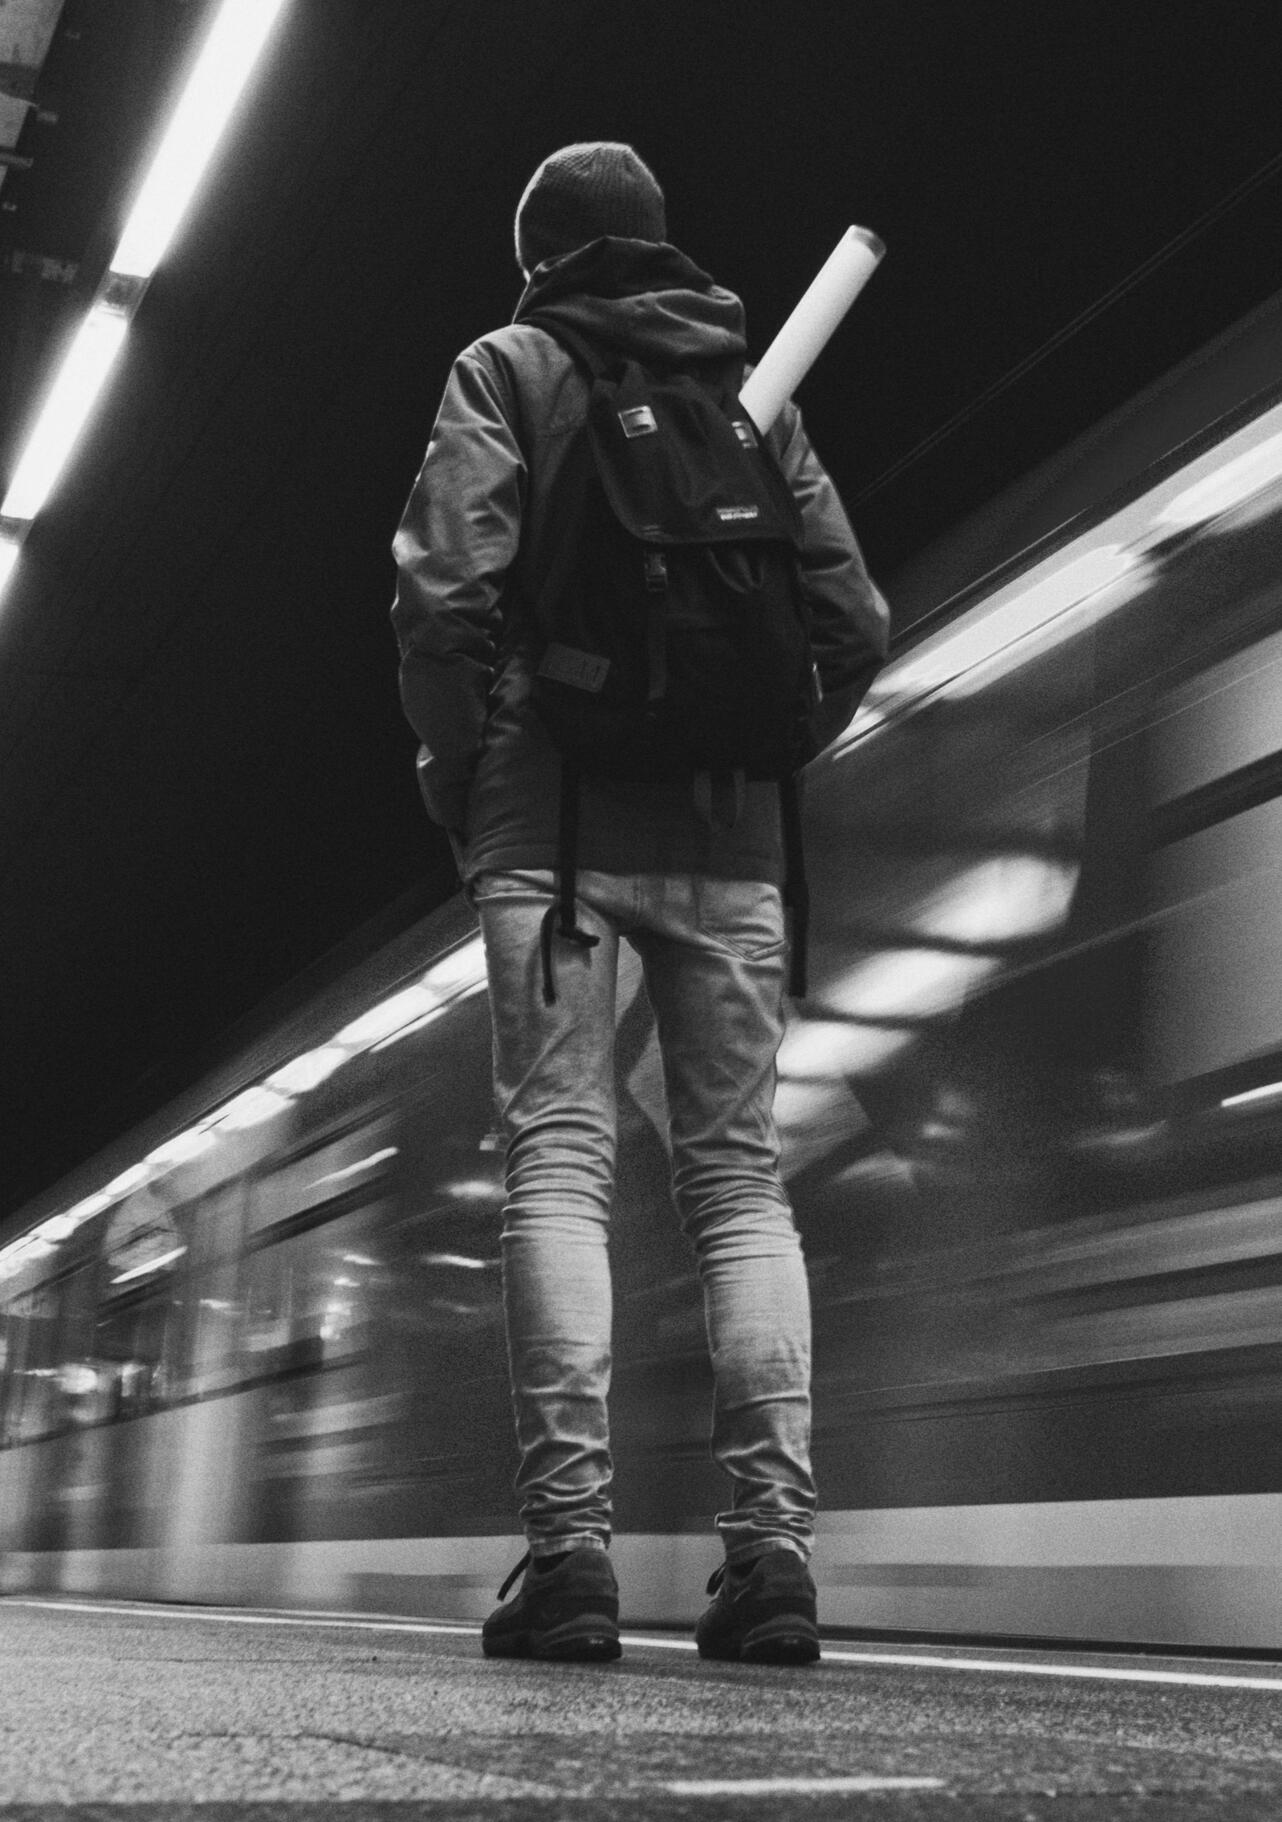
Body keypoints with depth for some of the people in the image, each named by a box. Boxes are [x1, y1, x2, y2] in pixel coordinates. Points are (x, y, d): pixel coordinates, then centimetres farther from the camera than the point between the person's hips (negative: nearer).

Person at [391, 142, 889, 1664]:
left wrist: (451, 773, 4)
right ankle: (771, 1544, -3)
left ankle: (569, 1543, -10)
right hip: (728, 832, 3)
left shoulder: (507, 367, 7)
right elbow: (852, 627, 10)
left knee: (559, 1158, -4)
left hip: (556, 808, -3)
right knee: (741, 1171, 4)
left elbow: (446, 588, -8)